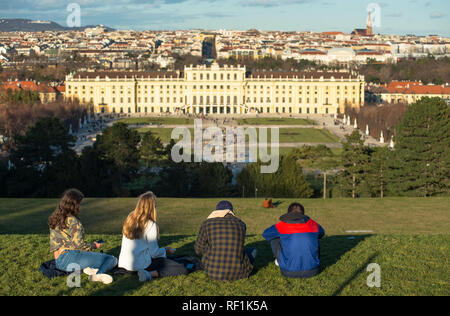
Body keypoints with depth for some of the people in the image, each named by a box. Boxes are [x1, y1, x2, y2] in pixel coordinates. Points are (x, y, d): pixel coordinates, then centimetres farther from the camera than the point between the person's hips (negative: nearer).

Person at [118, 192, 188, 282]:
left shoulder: (130, 218, 4)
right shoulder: (150, 224, -16)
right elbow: (154, 252, -12)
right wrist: (165, 251, 8)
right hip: (141, 264, -8)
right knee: (183, 269, -10)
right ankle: (151, 274, -18)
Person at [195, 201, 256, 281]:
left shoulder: (207, 224, -1)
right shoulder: (241, 224, 5)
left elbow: (199, 249, 9)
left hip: (213, 272, 0)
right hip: (238, 273, 0)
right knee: (252, 250, 32)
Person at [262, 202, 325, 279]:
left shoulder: (282, 225, -1)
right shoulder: (312, 224, 5)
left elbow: (266, 234, 18)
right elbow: (321, 233, 30)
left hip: (289, 272, -2)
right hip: (311, 271, 2)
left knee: (274, 238, 16)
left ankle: (281, 261, 31)